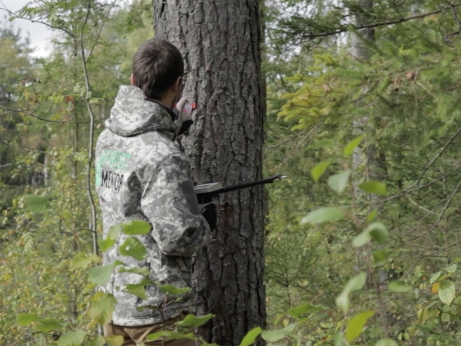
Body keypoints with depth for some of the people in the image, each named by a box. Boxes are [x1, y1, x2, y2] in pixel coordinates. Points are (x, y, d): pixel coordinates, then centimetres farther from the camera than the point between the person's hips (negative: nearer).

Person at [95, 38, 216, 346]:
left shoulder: (108, 139, 4)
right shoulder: (164, 157, -21)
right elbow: (177, 237, -24)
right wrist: (206, 223, -2)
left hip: (115, 303, 8)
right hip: (157, 310, -8)